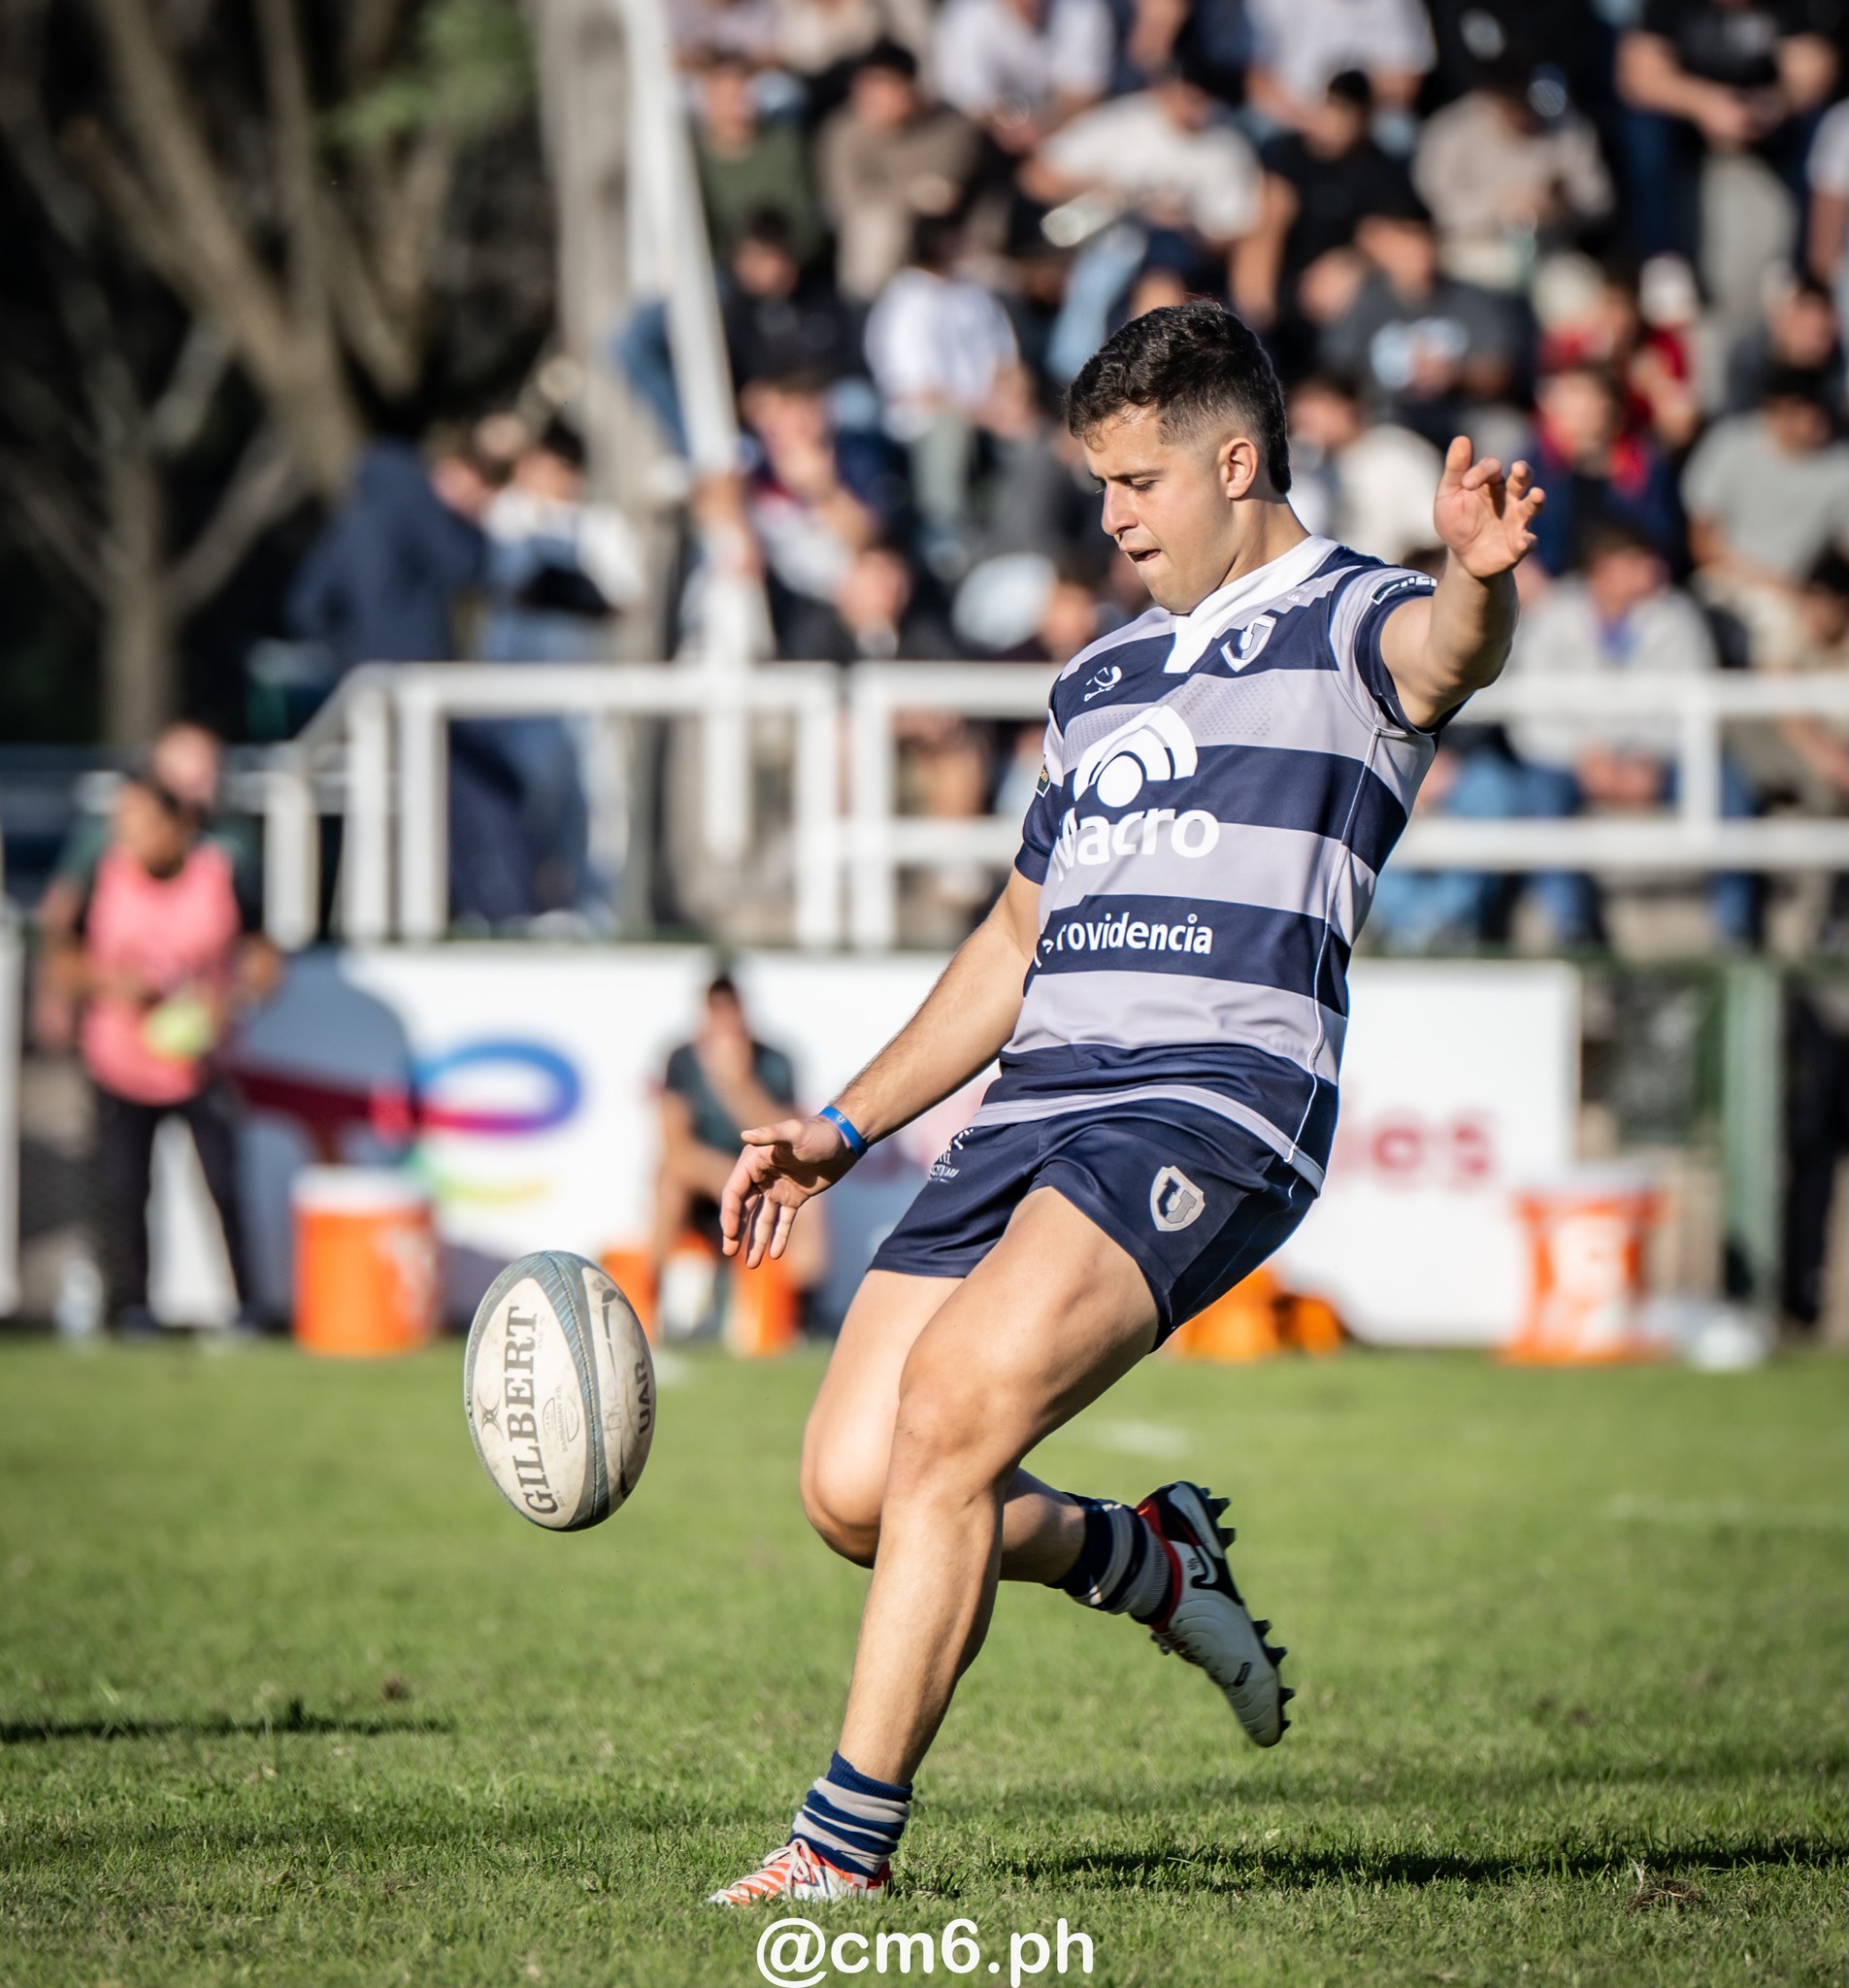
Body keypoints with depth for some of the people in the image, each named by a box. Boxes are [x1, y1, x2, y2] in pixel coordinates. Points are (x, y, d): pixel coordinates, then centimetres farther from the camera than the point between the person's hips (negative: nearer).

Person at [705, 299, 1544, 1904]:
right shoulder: (1101, 680, 26)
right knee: (852, 1489, -3)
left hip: (1213, 1103, -8)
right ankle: (1150, 1562, 25)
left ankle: (853, 1836, -16)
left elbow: (1448, 655, -23)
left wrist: (1479, 580, -49)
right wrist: (839, 1135, 24)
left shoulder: (1347, 626, 3)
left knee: (953, 1401, -25)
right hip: (1034, 1111, 8)